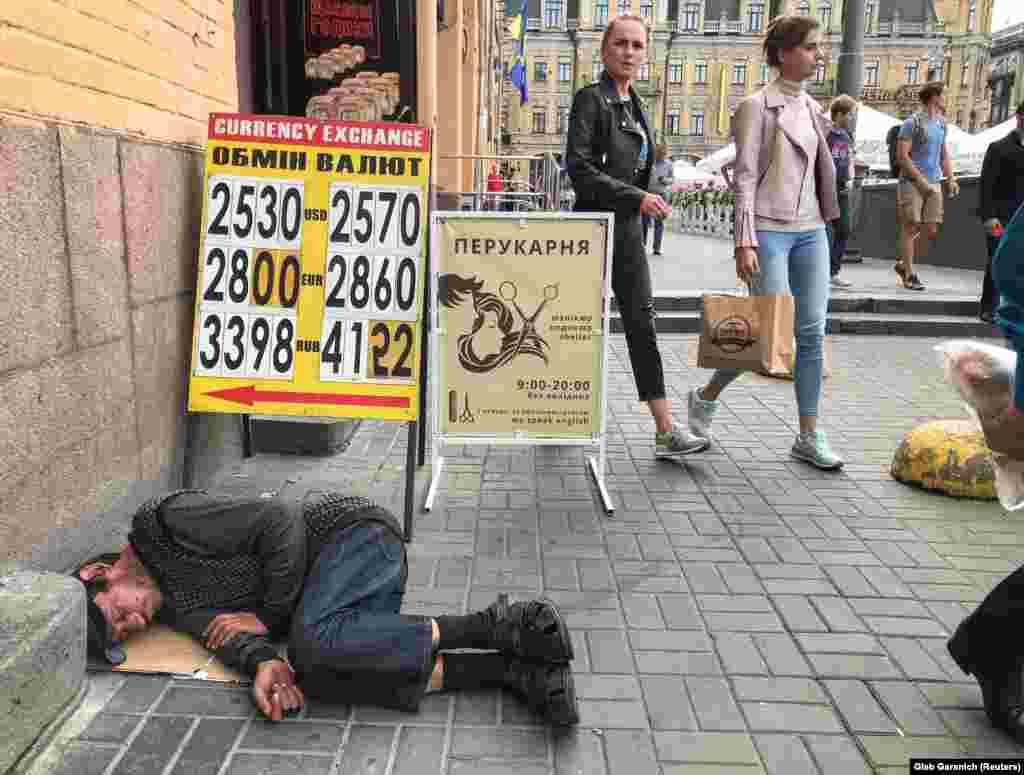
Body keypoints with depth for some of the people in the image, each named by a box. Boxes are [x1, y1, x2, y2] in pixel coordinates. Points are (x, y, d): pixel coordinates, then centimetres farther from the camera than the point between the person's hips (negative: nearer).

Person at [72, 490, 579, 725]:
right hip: (329, 580, 8)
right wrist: (263, 664, -27)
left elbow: (281, 523, -19)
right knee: (319, 676, -19)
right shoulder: (169, 608, 11)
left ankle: (493, 627, -21)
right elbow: (220, 628, -5)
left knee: (313, 641, -32)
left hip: (354, 529, -8)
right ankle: (509, 669, -17)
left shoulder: (163, 520, -15)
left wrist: (269, 616, -11)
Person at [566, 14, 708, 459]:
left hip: (627, 228, 8)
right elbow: (579, 168, -17)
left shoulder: (634, 105, 16)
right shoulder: (590, 99, -7)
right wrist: (637, 198, -22)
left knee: (642, 323, 4)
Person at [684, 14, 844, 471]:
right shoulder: (757, 106, -5)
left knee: (812, 333, 2)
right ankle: (706, 396, 15)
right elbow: (744, 177, -11)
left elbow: (818, 171, 18)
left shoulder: (812, 108, 15)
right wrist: (744, 240, -18)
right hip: (769, 230, -7)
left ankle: (809, 437, 10)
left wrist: (822, 226, 16)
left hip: (811, 231, 7)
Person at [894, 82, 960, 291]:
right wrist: (920, 180, -16)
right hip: (912, 183, -7)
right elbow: (901, 156, -12)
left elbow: (944, 154, 24)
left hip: (934, 184, 7)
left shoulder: (941, 123, 17)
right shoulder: (913, 123, -6)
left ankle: (903, 264, 18)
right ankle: (909, 275, 1)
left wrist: (950, 179, 10)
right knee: (911, 227, -4)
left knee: (931, 230, 2)